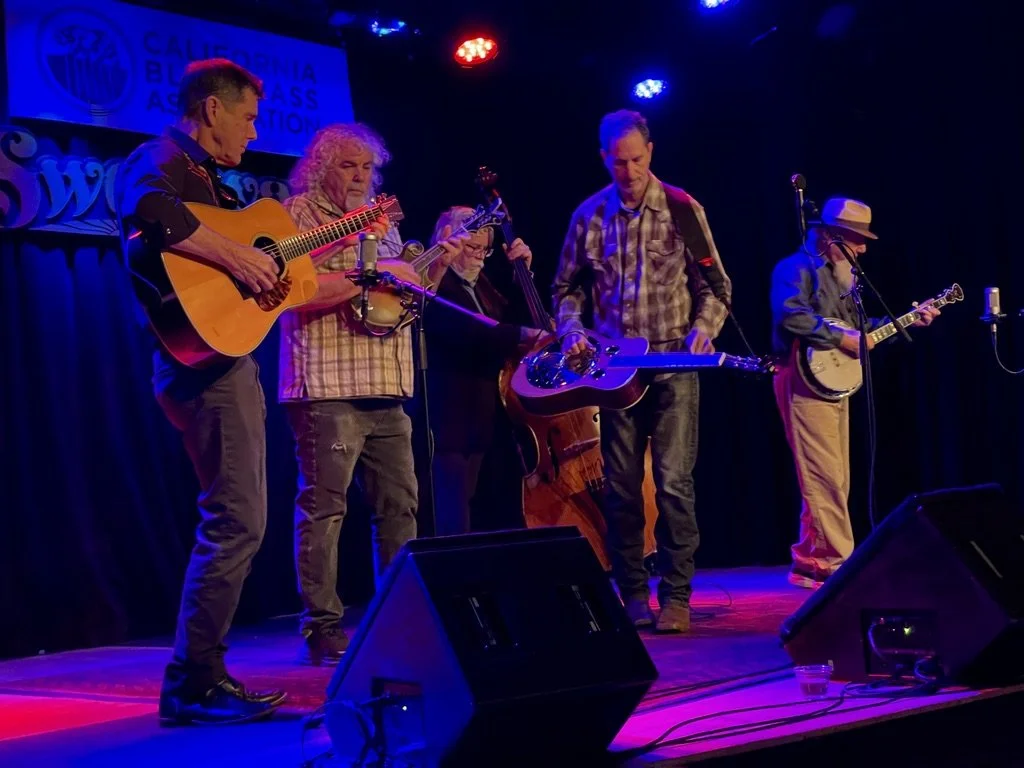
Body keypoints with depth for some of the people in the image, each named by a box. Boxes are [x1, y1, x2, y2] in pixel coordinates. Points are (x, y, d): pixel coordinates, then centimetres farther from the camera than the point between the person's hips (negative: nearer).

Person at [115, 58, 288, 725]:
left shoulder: (207, 181, 22)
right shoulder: (161, 161, -8)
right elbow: (148, 213, -33)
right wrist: (236, 256, -28)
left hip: (227, 361, 11)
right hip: (204, 362, -11)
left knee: (238, 522, 14)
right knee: (237, 522, -12)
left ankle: (202, 675, 20)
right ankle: (193, 683, -5)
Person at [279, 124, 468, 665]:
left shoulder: (380, 223, 21)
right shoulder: (301, 213, -1)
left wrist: (439, 265, 9)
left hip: (385, 387, 8)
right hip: (329, 387, -8)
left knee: (399, 502, 8)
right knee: (324, 507, -7)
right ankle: (322, 628, -3)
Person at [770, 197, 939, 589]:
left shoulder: (841, 273, 20)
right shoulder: (797, 268, -9)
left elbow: (855, 324, 23)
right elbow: (790, 315, -26)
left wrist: (907, 321, 16)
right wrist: (842, 338, -22)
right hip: (807, 381, -10)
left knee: (834, 480, 10)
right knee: (826, 479, -10)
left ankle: (810, 562, 15)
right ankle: (838, 563, -7)